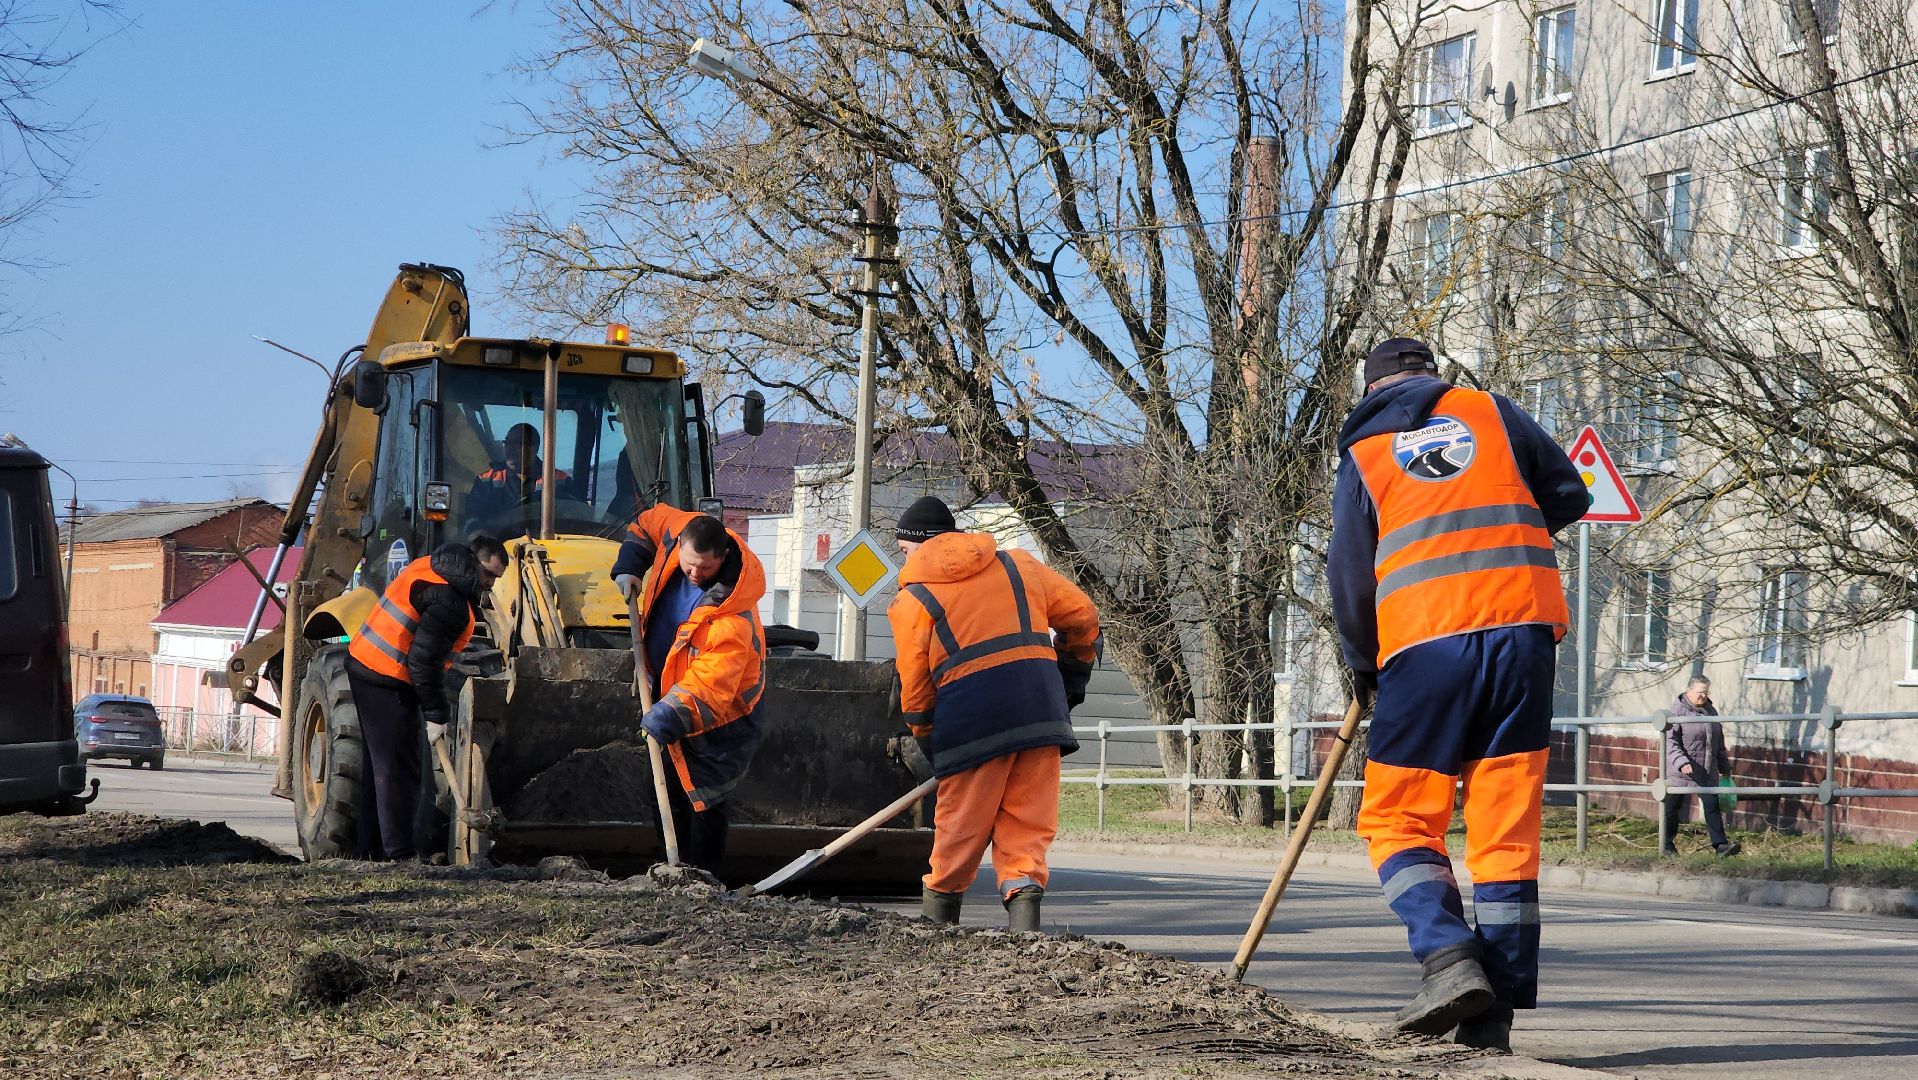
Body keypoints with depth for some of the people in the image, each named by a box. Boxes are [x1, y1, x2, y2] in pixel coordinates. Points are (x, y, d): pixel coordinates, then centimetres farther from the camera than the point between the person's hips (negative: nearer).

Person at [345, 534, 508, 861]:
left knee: (382, 766, 17)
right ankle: (401, 855, -3)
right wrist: (436, 714, -15)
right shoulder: (450, 601, -20)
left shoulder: (427, 568, 11)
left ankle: (371, 846, 22)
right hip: (388, 683, -10)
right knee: (398, 772, -5)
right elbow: (423, 661, -24)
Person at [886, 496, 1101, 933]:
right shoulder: (1018, 565, 18)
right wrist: (1071, 680, 30)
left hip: (972, 720, -3)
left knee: (960, 828, 9)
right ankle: (1023, 916, -7)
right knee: (1027, 824, 6)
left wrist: (931, 746, 17)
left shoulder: (912, 599, 7)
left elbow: (914, 687, 7)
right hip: (1041, 710, 3)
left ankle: (934, 923, 19)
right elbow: (1081, 615, 19)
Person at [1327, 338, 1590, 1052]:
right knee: (1507, 824, 4)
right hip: (1523, 627, 2)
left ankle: (1449, 959, -17)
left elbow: (1350, 572, 12)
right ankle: (1493, 1016, 2)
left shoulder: (1361, 453, 13)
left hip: (1423, 640, -2)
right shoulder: (1493, 412, 17)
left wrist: (1361, 668, 24)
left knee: (1398, 820, 6)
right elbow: (1569, 497, 18)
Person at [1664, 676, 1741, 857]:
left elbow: (1719, 741, 22)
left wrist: (1724, 766, 24)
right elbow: (1670, 741, -16)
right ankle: (1667, 845, 19)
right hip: (1680, 772, -5)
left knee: (1712, 805, -4)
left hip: (1707, 772, 5)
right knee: (1672, 807, 5)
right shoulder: (1678, 710, -9)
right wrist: (1681, 762, -28)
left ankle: (1720, 845, -9)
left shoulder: (1710, 710, 12)